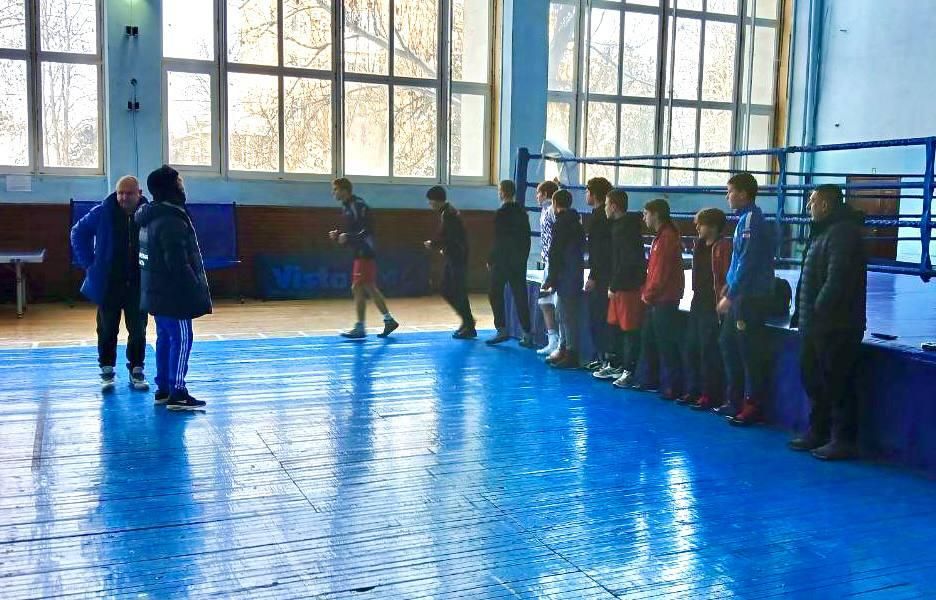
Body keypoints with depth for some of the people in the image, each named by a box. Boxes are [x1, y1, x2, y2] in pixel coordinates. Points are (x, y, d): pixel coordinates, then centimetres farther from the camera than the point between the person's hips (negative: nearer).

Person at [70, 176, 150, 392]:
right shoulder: (103, 212, -6)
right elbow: (78, 232, 7)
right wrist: (88, 263, 1)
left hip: (138, 284, 0)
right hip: (108, 284, 0)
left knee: (138, 329, 6)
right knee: (107, 329, 7)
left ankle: (136, 370, 19)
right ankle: (107, 371, 18)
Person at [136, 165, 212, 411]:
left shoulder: (150, 217, 12)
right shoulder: (171, 220, -20)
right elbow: (178, 263, -22)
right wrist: (196, 288, -15)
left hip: (157, 290, 10)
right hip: (173, 292, -10)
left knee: (165, 338, 15)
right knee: (181, 340, -5)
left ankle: (163, 388, 22)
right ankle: (177, 394, -3)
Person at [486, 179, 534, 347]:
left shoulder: (501, 213, -12)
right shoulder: (522, 212, 8)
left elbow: (498, 240, -14)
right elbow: (527, 237, 11)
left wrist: (490, 259, -5)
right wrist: (523, 258, 17)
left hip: (502, 262, -6)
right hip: (520, 262, 6)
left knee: (495, 294, 6)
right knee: (520, 296, 6)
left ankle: (502, 330, 4)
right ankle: (527, 334, 4)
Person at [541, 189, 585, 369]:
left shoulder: (560, 224, -13)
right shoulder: (576, 223, 15)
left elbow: (555, 255, -16)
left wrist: (550, 280, -12)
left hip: (565, 278, -10)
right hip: (576, 275, 10)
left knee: (567, 315, -5)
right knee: (563, 315, 17)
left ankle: (571, 356, -2)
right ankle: (564, 350, 23)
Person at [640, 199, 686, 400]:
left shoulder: (667, 237, -14)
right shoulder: (661, 236, 17)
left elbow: (661, 271, -19)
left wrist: (648, 294, -11)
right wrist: (646, 292, 11)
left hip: (664, 300, -10)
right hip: (656, 300, 10)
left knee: (666, 345, -5)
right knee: (650, 339, 15)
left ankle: (672, 387, 0)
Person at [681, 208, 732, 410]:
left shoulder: (723, 247, -12)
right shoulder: (699, 246, 14)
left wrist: (722, 299, -18)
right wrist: (696, 294, 17)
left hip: (713, 306, -9)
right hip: (698, 303, 9)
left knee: (709, 350, -4)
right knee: (691, 348, 12)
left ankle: (711, 395, 4)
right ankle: (693, 390, 21)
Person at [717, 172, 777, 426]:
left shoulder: (752, 221, -14)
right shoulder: (746, 219, 14)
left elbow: (747, 263, -19)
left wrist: (730, 295, -17)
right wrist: (728, 287, 15)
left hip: (752, 298, -10)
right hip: (741, 295, 10)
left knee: (750, 351, -3)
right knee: (728, 343, 14)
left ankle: (753, 406, 4)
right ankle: (735, 399, 23)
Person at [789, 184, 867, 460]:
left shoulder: (842, 232, -15)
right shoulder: (824, 231, 18)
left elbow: (837, 278, -24)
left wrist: (819, 309, -20)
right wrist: (804, 313, 15)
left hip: (836, 326, -11)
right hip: (816, 324, 11)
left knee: (837, 384, -4)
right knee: (812, 377, 17)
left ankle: (843, 440, 3)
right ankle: (818, 432, 27)